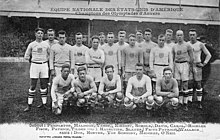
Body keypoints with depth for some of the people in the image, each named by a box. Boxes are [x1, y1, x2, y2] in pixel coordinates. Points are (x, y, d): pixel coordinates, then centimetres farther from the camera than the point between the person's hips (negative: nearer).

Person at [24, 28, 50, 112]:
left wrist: (45, 60, 4)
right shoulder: (31, 45, 3)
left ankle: (44, 103, 13)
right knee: (33, 86, -2)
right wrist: (33, 59, 1)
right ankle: (29, 105, 3)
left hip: (44, 65, 2)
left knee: (44, 85, 5)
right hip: (34, 65, -2)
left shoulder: (46, 45, 6)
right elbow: (26, 56, 8)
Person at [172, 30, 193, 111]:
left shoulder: (187, 45, -2)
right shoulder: (174, 46, 11)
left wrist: (189, 65, -3)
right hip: (176, 65, 4)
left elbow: (191, 57, 1)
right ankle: (180, 102, 14)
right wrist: (173, 66, 12)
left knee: (185, 84, -5)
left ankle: (185, 104, -1)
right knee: (178, 84, 5)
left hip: (184, 64, -4)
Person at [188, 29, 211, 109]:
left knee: (198, 84, 1)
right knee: (189, 84, 2)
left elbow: (208, 55, 3)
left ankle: (199, 102, 7)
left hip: (197, 66, -2)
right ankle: (189, 100, 10)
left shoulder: (200, 44, -2)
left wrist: (204, 64, -3)